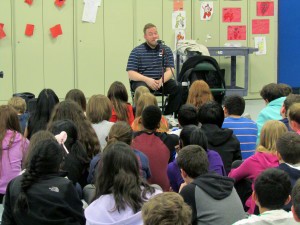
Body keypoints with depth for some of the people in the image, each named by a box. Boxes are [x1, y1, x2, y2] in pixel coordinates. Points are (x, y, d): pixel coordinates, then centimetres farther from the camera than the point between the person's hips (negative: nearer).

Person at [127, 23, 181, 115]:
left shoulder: (166, 50, 11)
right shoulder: (136, 51, 4)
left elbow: (170, 70, 2)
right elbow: (131, 74, -4)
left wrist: (161, 80, -20)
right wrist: (147, 80, -21)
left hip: (162, 81, 3)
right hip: (142, 80, -3)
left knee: (177, 87, -24)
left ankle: (168, 114, -16)